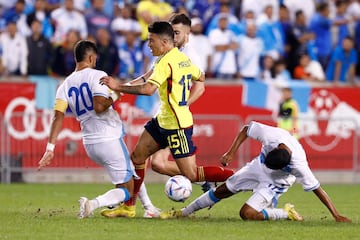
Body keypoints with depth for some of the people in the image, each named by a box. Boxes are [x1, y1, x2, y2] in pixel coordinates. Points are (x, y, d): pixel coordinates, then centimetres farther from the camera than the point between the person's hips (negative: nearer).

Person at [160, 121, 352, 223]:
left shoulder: (298, 165, -40)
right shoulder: (270, 134, -34)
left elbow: (317, 189, -32)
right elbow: (246, 130, -14)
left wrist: (337, 216, -31)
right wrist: (231, 153, -17)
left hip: (275, 184, -4)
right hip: (257, 167, 4)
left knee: (247, 213, -21)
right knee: (221, 190, 10)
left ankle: (287, 214, -2)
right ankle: (182, 213, 28)